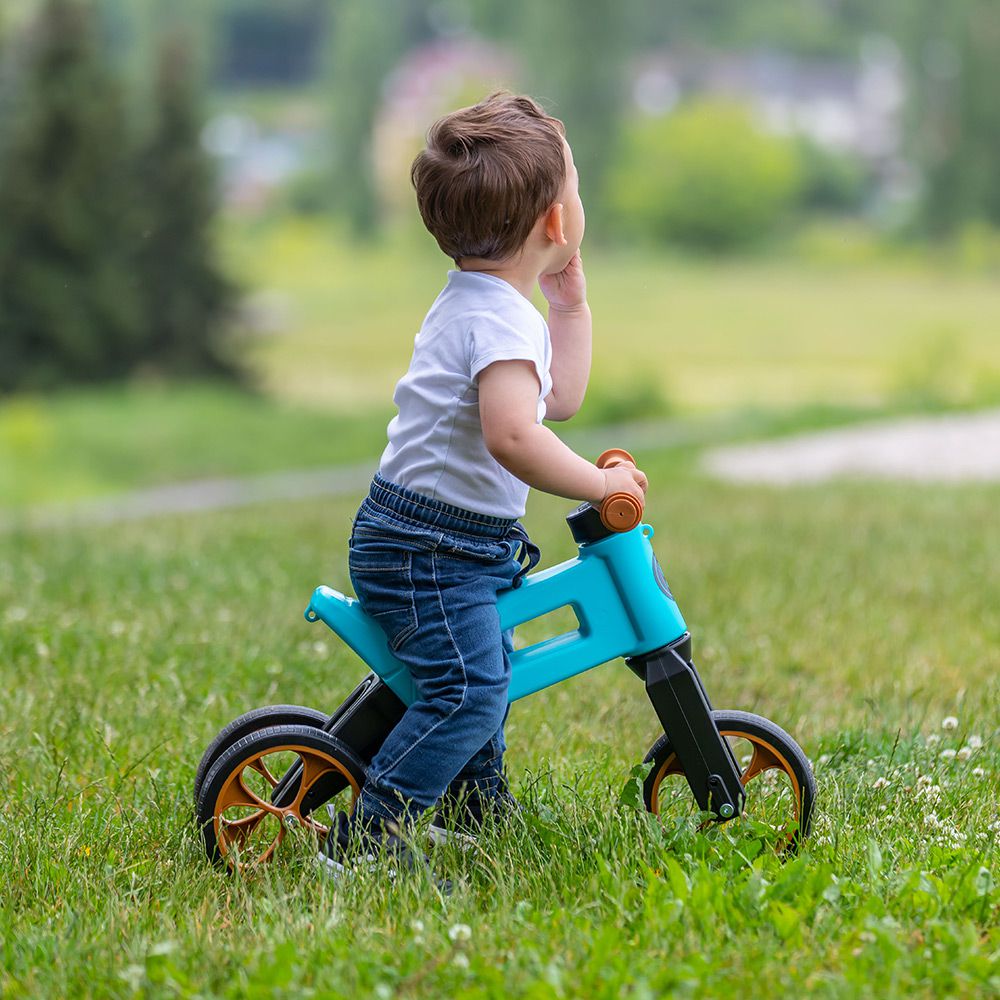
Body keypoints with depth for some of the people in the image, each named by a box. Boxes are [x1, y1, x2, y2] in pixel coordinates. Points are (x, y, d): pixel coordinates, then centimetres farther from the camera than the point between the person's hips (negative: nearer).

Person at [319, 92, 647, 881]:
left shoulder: (473, 304, 13)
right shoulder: (501, 320, -22)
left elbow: (560, 399, 23)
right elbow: (511, 436, -38)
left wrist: (571, 300, 20)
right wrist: (599, 485, -28)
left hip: (459, 544, 11)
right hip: (426, 548, -11)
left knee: (487, 670, 28)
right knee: (467, 688, -22)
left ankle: (478, 806, 46)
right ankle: (363, 841, -22)